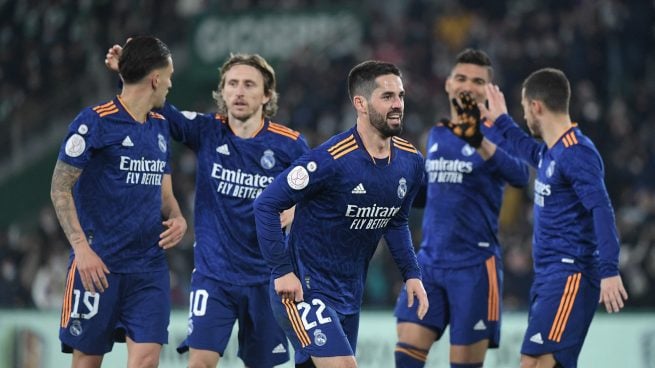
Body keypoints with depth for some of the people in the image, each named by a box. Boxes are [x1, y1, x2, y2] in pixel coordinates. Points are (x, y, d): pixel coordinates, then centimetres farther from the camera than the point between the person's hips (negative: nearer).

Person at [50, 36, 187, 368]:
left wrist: (177, 218, 1)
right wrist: (81, 248, -17)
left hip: (150, 266, 5)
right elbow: (60, 189, -8)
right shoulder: (94, 122, -7)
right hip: (98, 265, -5)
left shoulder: (160, 127, 15)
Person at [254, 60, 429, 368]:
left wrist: (411, 273, 8)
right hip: (304, 289, -8)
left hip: (350, 296, 8)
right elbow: (266, 205, -17)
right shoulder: (330, 160, -21)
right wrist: (282, 271, -20)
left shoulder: (410, 161, 2)